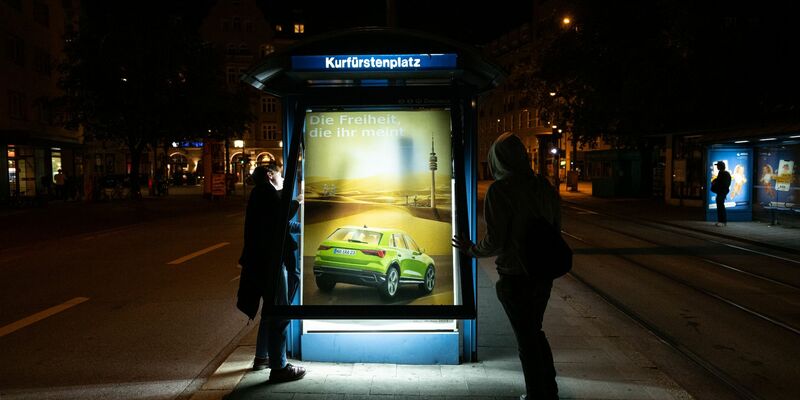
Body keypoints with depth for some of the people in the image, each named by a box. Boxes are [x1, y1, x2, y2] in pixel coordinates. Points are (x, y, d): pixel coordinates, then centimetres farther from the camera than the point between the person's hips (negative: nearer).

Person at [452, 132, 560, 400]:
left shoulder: (500, 190, -19)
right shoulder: (544, 186, 1)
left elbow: (495, 242, -19)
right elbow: (556, 229, 9)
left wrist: (471, 249, 0)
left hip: (515, 277, -6)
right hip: (543, 274, 6)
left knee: (526, 339, 11)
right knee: (535, 331, 25)